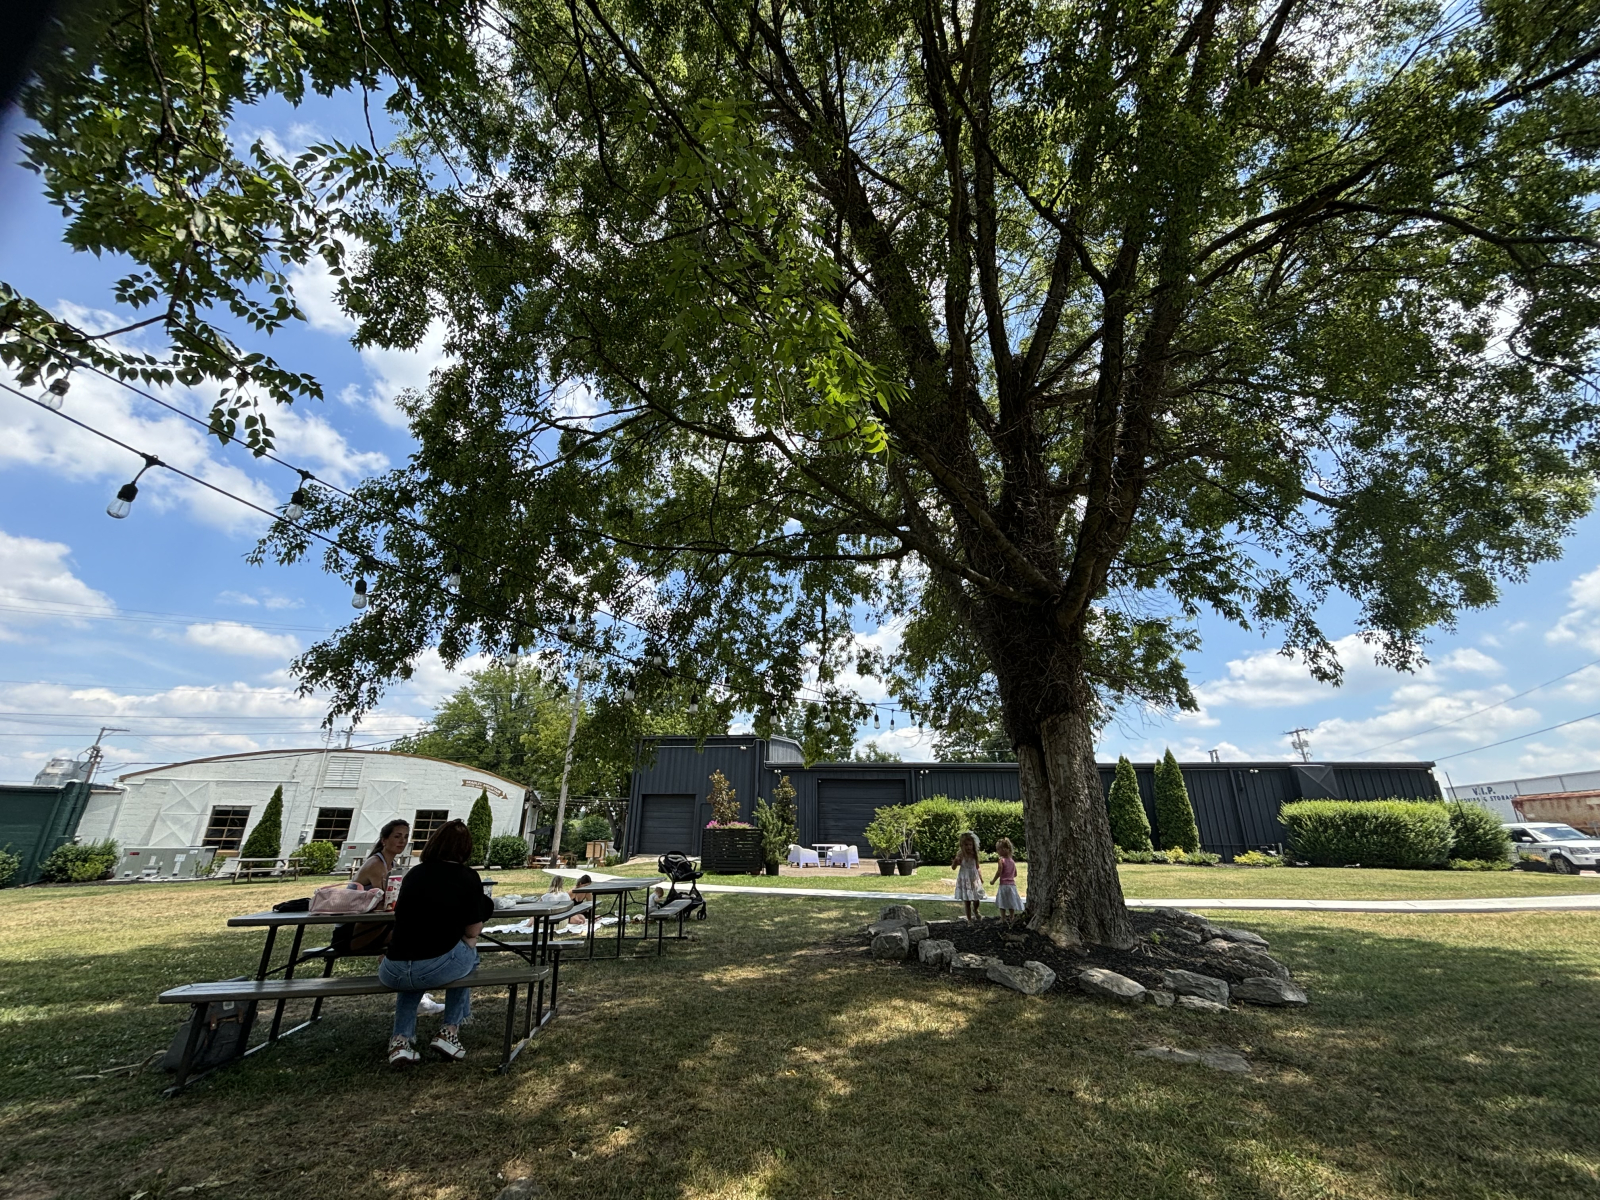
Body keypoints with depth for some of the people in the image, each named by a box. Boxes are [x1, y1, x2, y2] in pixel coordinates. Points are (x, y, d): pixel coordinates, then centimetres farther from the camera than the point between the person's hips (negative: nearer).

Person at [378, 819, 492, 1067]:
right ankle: (449, 1031, 21)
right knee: (469, 955, 30)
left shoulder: (414, 873, 13)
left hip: (393, 973, 4)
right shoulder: (468, 877, -1)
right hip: (437, 968, -4)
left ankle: (400, 1040, 23)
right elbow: (473, 932, 2)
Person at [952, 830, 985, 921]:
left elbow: (977, 867, 10)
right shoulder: (961, 855, -14)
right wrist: (955, 862, -36)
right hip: (965, 880, -4)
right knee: (967, 901, 1)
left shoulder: (974, 855, -3)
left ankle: (975, 911, 44)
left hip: (975, 879, 4)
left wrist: (981, 878, 12)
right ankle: (969, 918, 18)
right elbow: (953, 868, -16)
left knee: (976, 900, 10)